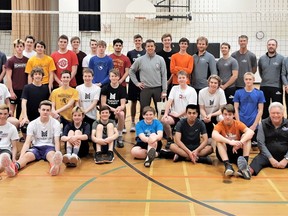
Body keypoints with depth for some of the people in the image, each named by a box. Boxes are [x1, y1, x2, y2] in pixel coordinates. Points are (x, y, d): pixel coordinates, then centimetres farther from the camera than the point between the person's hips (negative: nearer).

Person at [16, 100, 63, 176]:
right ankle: (15, 167, -65)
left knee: (52, 155, -38)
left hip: (49, 147, -2)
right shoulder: (32, 124, -1)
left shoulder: (56, 123, -3)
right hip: (36, 147, 2)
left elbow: (57, 141, -10)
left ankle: (55, 166, -75)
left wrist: (57, 153, -33)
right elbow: (27, 142, -9)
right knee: (26, 156, -32)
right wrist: (21, 157, -27)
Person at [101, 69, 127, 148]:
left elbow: (123, 104, -8)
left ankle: (119, 136, -17)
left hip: (118, 110, 0)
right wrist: (113, 109, -21)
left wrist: (119, 109, -32)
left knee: (121, 114, -35)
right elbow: (103, 104, -7)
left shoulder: (122, 89, 0)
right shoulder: (105, 88, -2)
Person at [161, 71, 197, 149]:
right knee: (164, 120, -28)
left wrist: (179, 114, -11)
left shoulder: (192, 91, 0)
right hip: (174, 115, 3)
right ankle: (170, 139, -5)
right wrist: (166, 113, -14)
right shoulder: (174, 88, 11)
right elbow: (169, 101, 1)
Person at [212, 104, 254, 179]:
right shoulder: (219, 125, -10)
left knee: (246, 136, -19)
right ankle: (227, 165, -43)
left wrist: (240, 142, -41)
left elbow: (251, 132, -24)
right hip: (224, 154, -1)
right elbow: (214, 135, -34)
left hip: (237, 152, 1)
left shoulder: (238, 124, -5)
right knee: (219, 140, -28)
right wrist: (230, 142, -46)